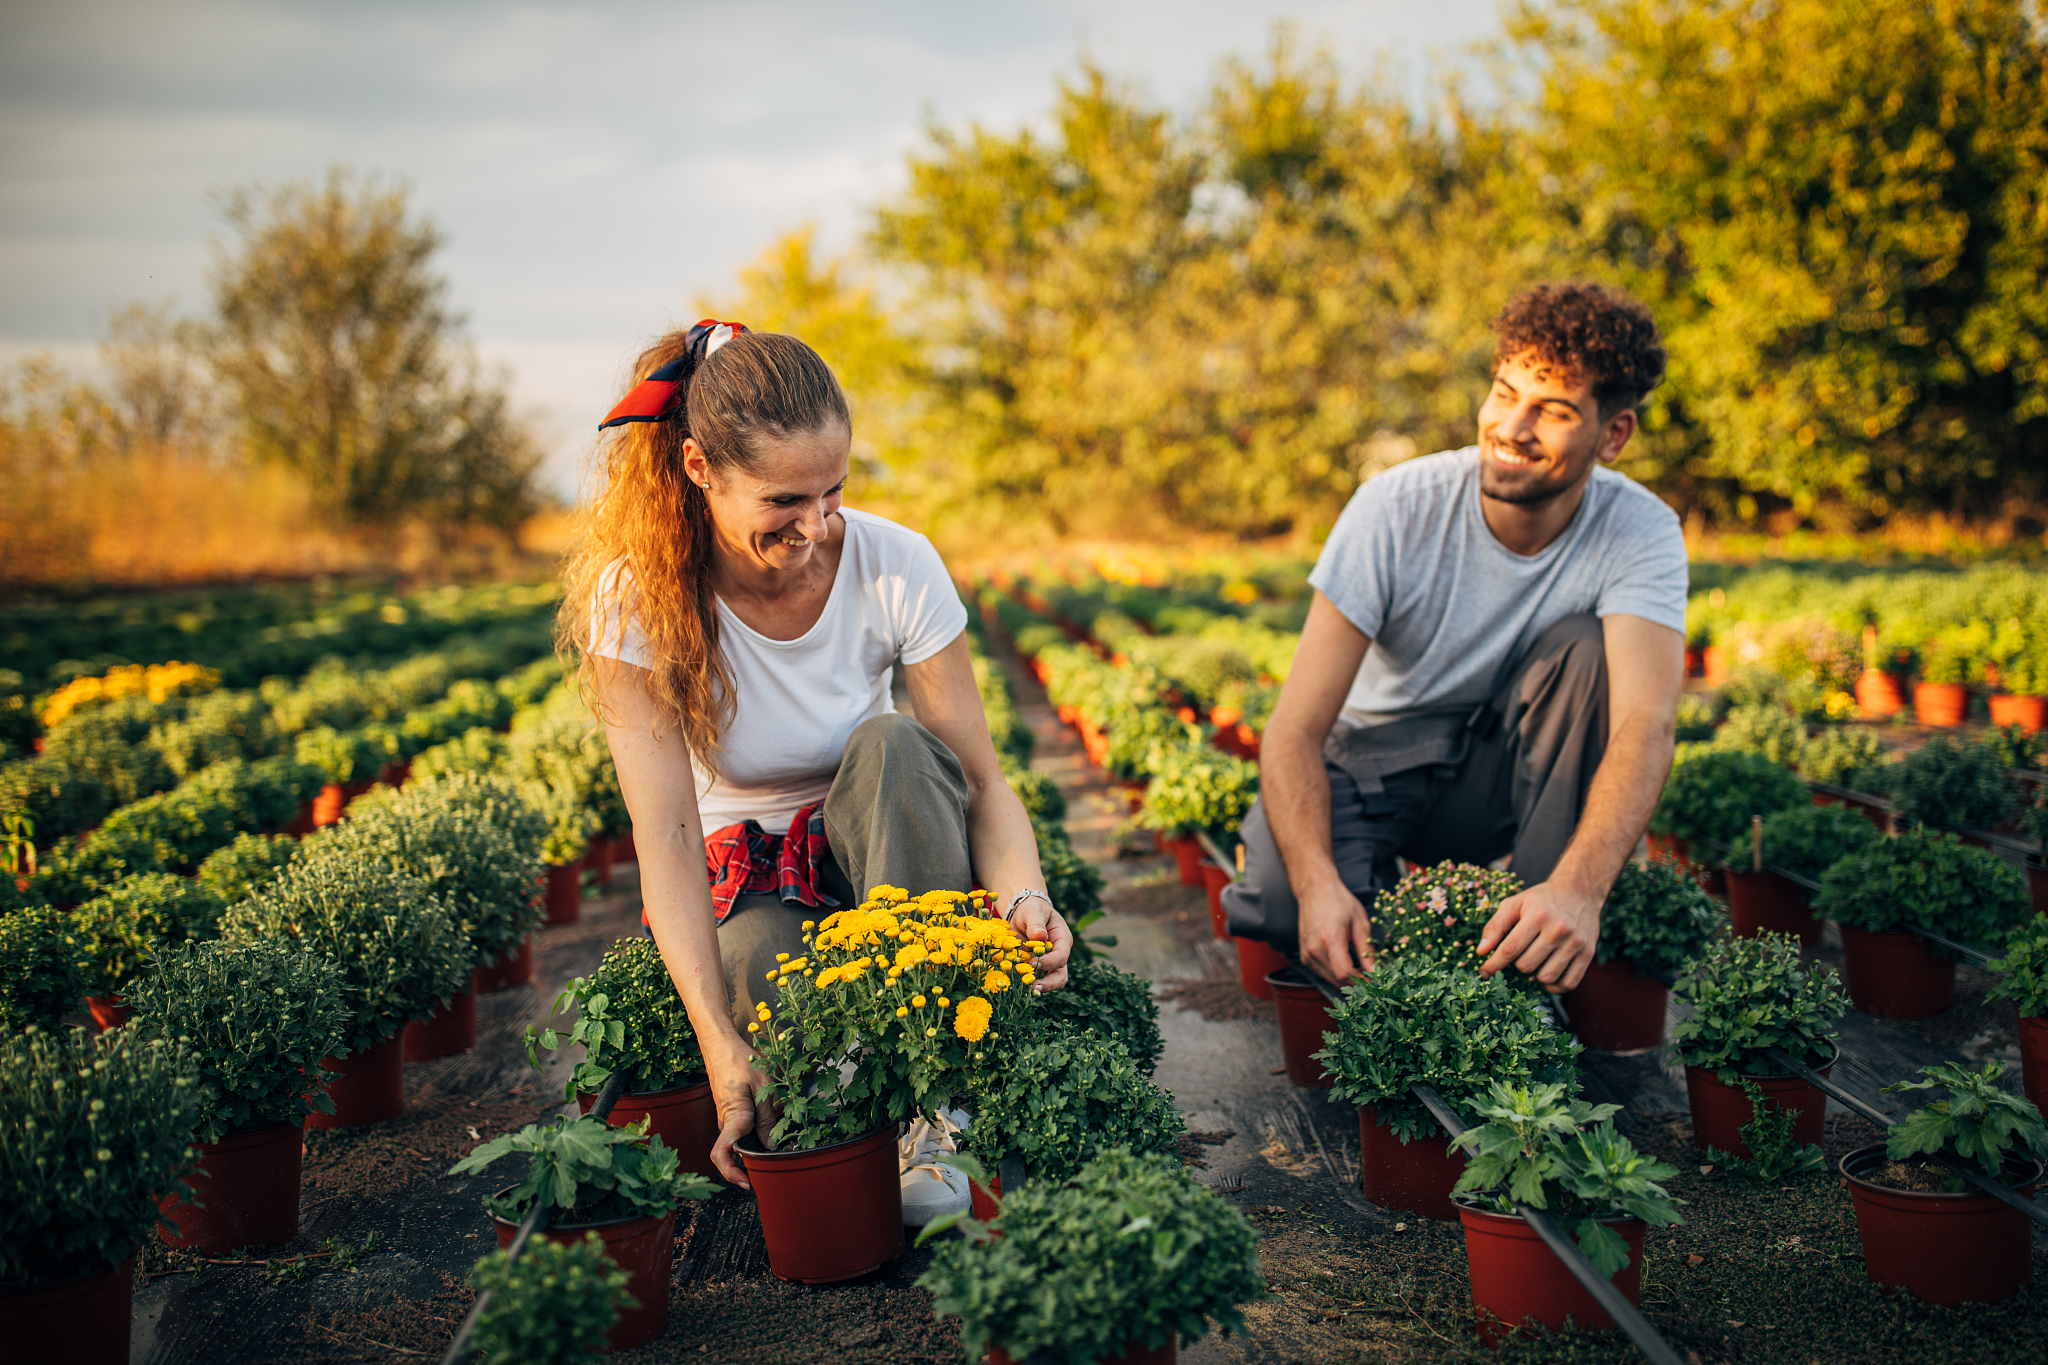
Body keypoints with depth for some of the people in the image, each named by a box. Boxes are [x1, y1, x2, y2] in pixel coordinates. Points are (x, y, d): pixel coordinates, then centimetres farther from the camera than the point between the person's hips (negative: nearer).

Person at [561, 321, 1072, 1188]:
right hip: (742, 883, -1)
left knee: (893, 744, -32)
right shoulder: (638, 600, -19)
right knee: (760, 956, -37)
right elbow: (666, 833, -23)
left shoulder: (896, 567, -17)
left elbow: (982, 782, -14)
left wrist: (1025, 897, -37)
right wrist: (719, 1045, -34)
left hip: (875, 853, 2)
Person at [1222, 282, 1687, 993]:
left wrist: (1579, 889, -55)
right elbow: (1296, 727, -25)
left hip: (1507, 773, 2)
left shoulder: (1641, 534, -19)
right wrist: (1319, 884, -44)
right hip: (1375, 757, -2)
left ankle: (1544, 965, -19)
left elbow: (1645, 724, -35)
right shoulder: (1398, 508, -22)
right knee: (1280, 900, -34)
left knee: (1585, 647, -29)